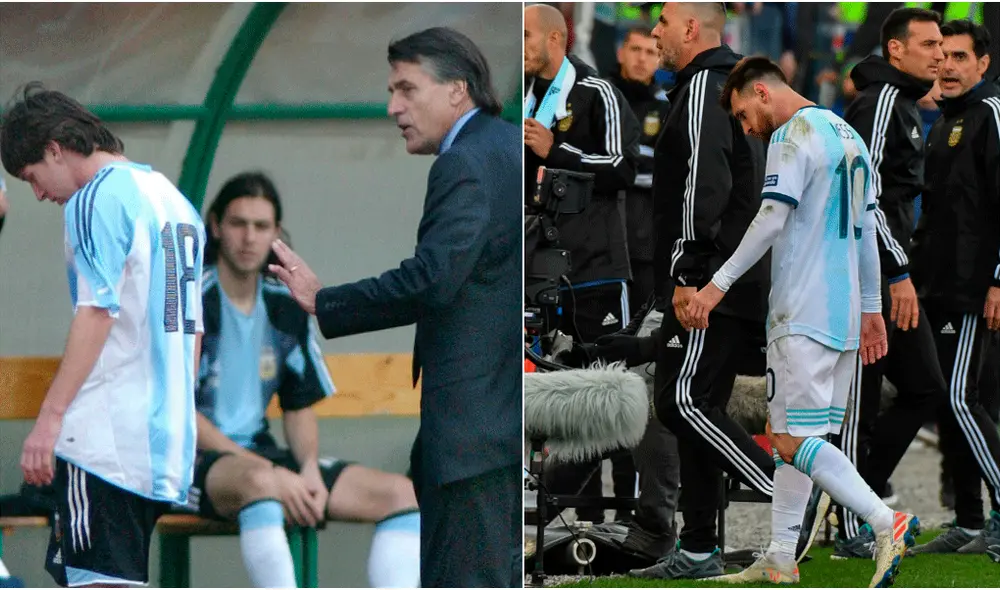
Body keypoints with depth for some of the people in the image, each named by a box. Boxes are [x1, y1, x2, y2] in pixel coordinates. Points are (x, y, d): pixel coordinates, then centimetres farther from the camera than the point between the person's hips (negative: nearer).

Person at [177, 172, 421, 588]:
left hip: (258, 455, 7)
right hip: (193, 460, -7)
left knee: (402, 494, -8)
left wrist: (309, 469, -7)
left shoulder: (286, 308, 10)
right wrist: (273, 474, -20)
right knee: (260, 482, -42)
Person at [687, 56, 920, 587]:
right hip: (844, 315, 9)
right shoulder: (848, 136, 19)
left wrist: (719, 283, -16)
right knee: (789, 434, 13)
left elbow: (773, 219, -19)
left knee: (792, 440, -12)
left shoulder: (793, 135, -9)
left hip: (802, 317, -9)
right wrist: (872, 308, 25)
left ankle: (886, 523, -22)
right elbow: (867, 229, 22)